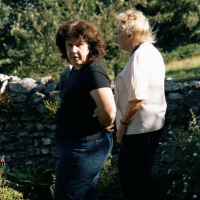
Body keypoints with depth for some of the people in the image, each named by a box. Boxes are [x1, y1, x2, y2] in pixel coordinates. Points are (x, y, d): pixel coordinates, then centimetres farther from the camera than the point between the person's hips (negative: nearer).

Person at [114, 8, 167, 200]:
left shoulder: (139, 56, -19)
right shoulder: (152, 52, 12)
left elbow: (137, 98, -24)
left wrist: (123, 124, -13)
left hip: (139, 128, -10)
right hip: (153, 125, 10)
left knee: (131, 178, -1)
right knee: (140, 175, 18)